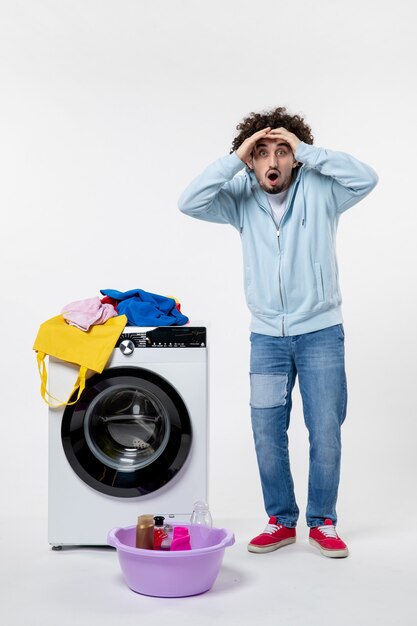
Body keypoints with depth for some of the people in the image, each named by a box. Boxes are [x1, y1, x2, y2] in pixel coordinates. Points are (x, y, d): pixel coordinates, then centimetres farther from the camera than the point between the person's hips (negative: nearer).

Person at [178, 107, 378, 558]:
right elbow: (189, 203, -13)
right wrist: (235, 157, -16)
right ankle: (281, 521, 23)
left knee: (325, 430, 3)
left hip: (321, 332, -2)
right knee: (267, 432, 5)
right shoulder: (242, 198, -1)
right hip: (267, 335, 2)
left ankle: (322, 522, 21)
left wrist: (305, 150, -20)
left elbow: (365, 179, -22)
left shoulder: (319, 190, -6)